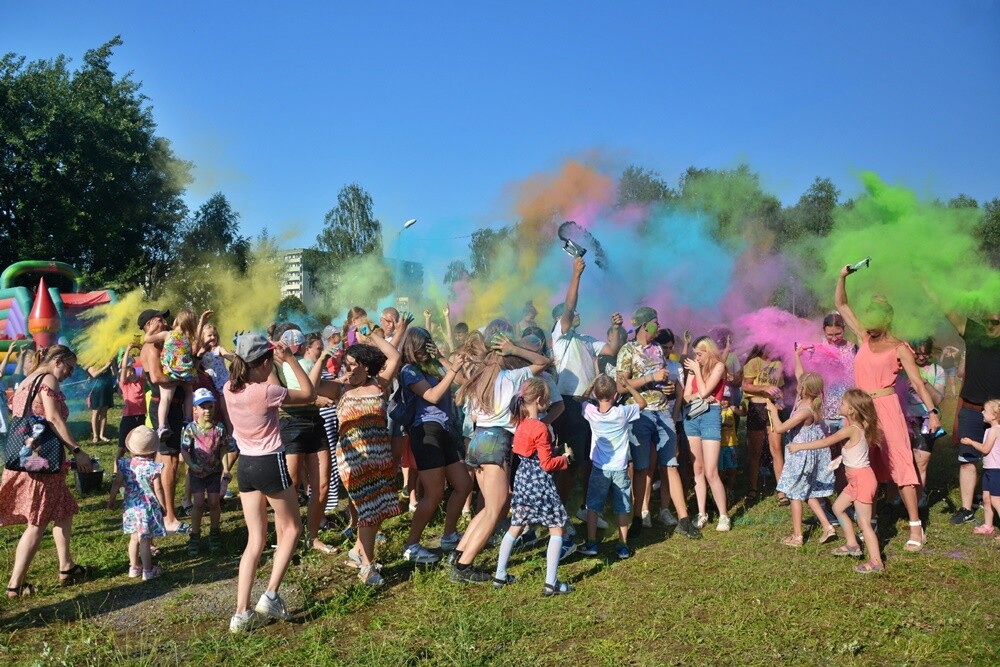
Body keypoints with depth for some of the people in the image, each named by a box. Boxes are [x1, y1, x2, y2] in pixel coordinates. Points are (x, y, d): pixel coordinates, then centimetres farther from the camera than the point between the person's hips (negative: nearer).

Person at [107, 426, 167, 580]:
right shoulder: (153, 468, -17)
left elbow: (117, 483, 3)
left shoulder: (125, 465, -4)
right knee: (145, 540, 3)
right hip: (148, 509, -5)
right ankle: (147, 570, 13)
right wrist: (163, 506, 0)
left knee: (134, 537, 19)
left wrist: (112, 499, 18)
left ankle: (134, 567, 30)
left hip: (130, 507, 5)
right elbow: (158, 490, -13)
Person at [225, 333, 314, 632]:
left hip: (245, 465, 6)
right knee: (291, 528, 15)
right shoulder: (267, 392, -20)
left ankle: (242, 613, 9)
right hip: (271, 464, -6)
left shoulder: (230, 389, 0)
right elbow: (309, 394, -9)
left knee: (255, 539, 12)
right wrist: (290, 359, -8)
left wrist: (277, 361, 14)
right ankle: (271, 595, 6)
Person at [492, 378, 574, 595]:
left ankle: (500, 576, 21)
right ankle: (551, 583, 3)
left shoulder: (520, 423, 4)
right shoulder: (540, 428, -19)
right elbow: (548, 464, -16)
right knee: (557, 530, 4)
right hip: (540, 483, -8)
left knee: (515, 528, 17)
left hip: (522, 479, 8)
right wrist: (565, 458, -1)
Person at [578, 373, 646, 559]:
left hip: (599, 469, 0)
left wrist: (593, 383, 8)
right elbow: (642, 403, 4)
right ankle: (623, 547, 13)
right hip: (620, 469, 0)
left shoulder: (590, 412, -10)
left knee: (592, 507, 12)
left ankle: (591, 544, 15)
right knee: (622, 509, 10)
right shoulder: (623, 413, -14)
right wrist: (628, 385, 0)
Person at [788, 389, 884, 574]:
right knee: (838, 507, 20)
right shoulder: (860, 427, 6)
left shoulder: (851, 429, -20)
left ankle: (875, 561, 1)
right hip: (856, 479, 10)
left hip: (862, 479, -10)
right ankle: (852, 544, 29)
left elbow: (826, 442, -18)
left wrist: (800, 446, -13)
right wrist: (842, 457, 22)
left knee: (864, 522, -5)